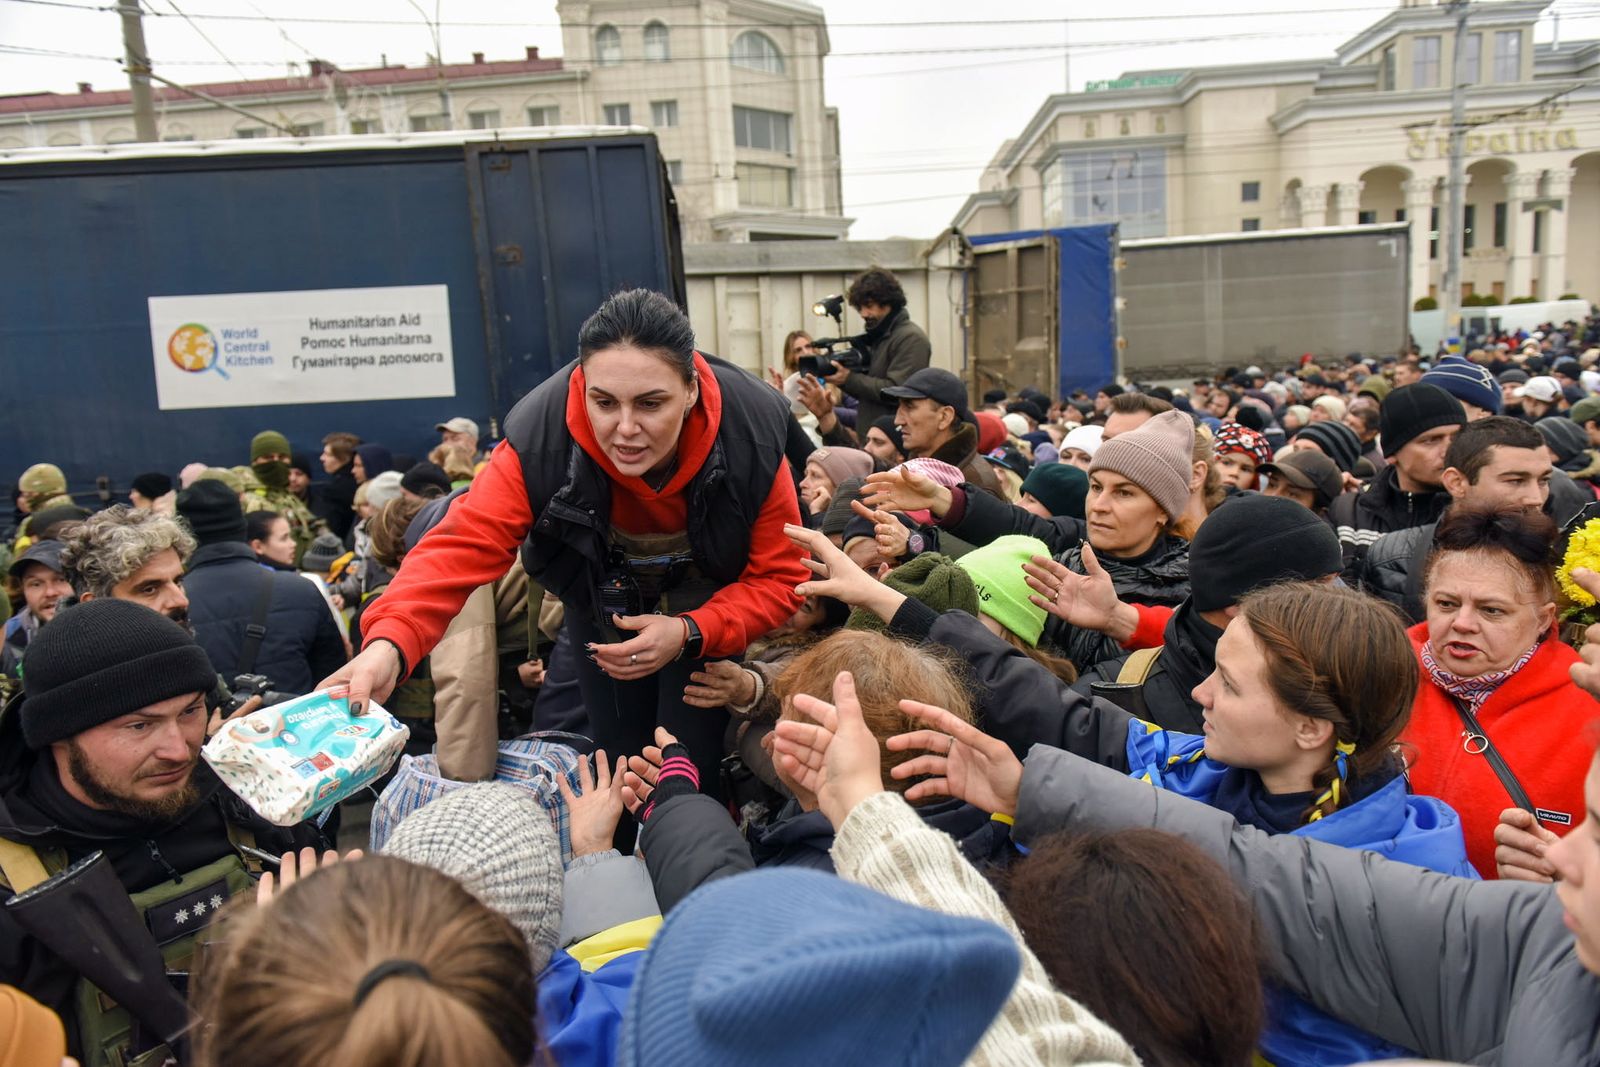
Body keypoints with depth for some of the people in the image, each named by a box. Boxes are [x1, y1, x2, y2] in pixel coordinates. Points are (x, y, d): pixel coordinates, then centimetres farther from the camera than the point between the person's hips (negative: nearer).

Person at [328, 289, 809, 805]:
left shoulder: (752, 441, -33)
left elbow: (779, 579, -23)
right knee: (617, 753, 5)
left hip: (704, 600, -1)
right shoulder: (539, 438, -34)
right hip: (602, 593, 1)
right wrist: (390, 644, -59)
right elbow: (464, 544, -41)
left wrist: (689, 634, -39)